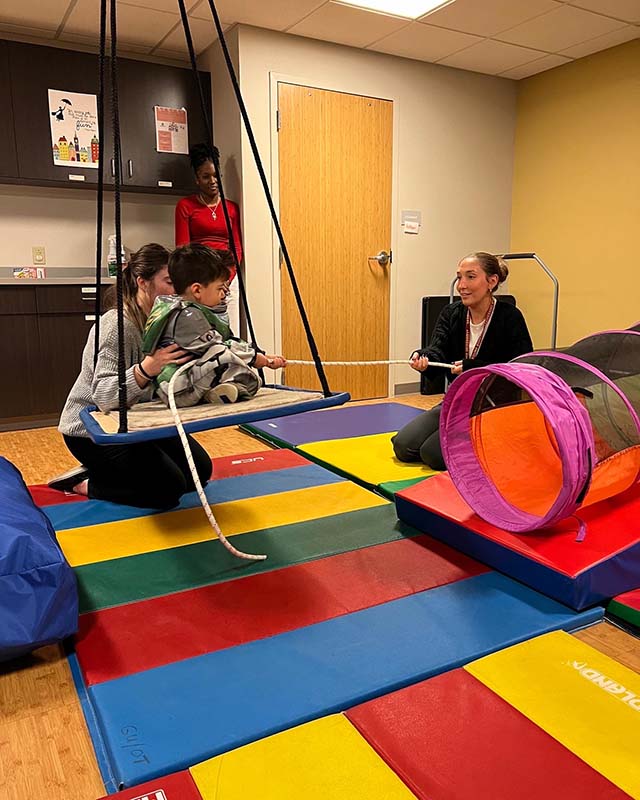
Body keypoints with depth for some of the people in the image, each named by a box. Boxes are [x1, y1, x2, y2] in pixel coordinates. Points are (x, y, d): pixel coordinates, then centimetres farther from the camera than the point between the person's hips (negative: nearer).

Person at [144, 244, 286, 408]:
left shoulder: (191, 312, 16)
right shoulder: (187, 316, -16)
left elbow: (230, 341, 17)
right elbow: (214, 350, -18)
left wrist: (265, 358, 13)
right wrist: (253, 357, -7)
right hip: (180, 392, -10)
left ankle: (229, 389, -16)